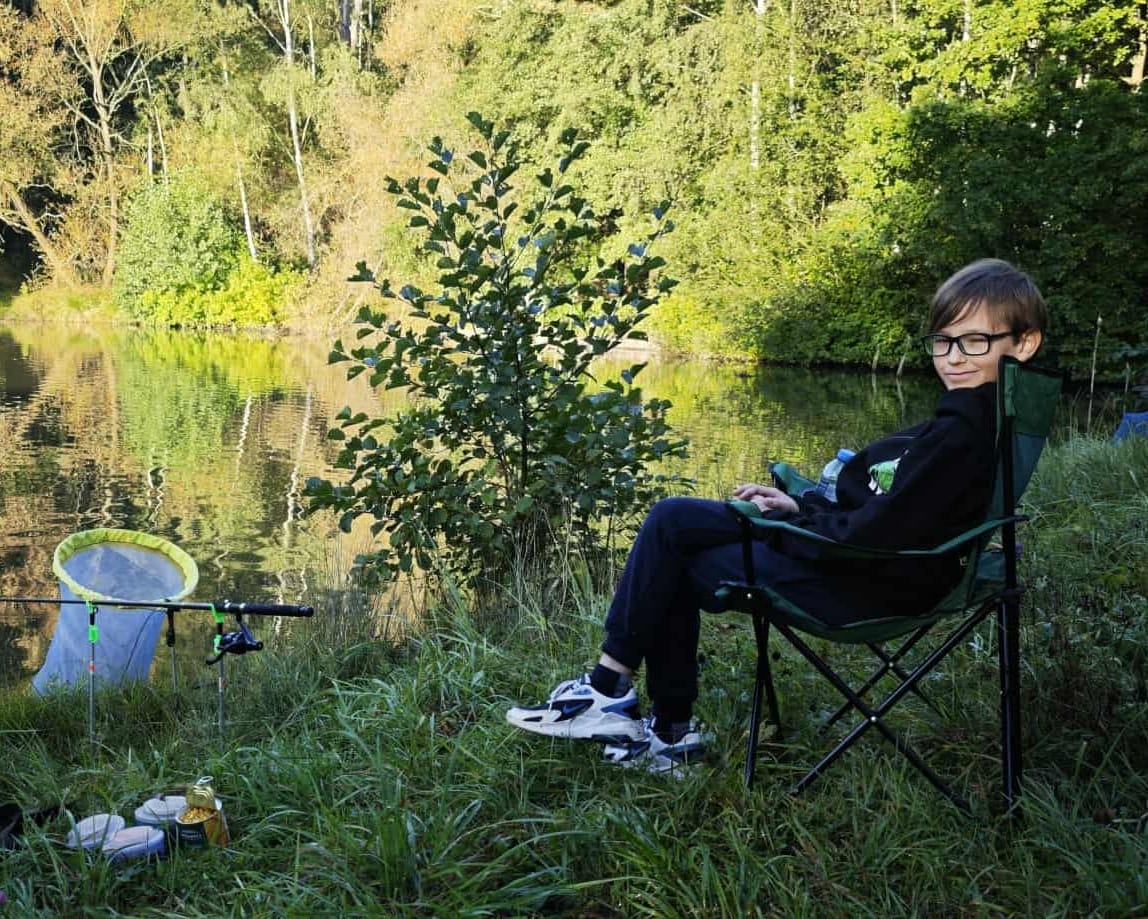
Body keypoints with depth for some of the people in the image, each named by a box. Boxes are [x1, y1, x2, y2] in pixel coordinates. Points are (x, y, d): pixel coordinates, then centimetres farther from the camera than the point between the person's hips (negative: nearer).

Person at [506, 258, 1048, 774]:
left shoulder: (965, 432, -24)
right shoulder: (971, 415, 7)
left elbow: (876, 533, -25)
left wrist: (787, 524, -9)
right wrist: (801, 507, 5)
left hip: (870, 585, -10)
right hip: (864, 548, 10)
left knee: (671, 569, -4)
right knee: (672, 520, 7)